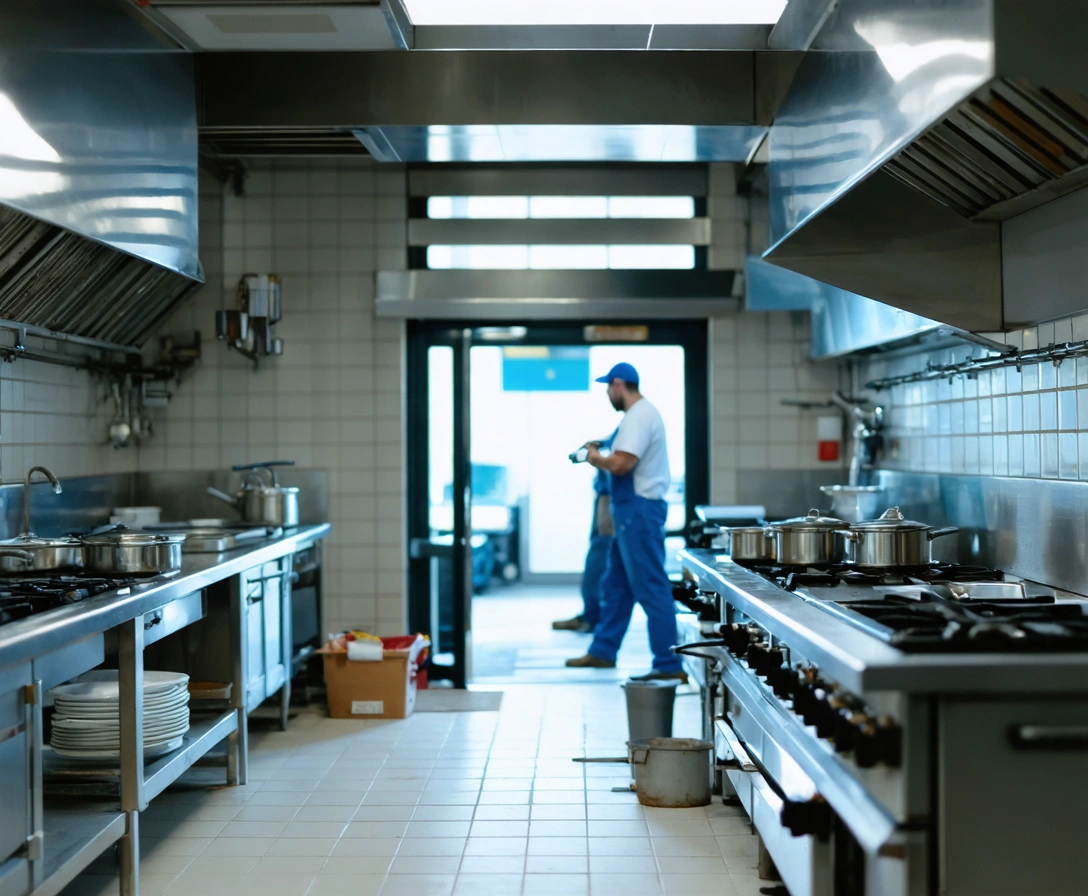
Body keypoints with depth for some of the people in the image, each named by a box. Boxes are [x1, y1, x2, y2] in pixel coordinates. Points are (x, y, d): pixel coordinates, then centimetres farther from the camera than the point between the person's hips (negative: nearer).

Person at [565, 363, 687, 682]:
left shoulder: (639, 416, -17)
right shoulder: (640, 413, 17)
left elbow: (621, 464, -24)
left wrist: (596, 458, -7)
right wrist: (602, 457, 9)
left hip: (639, 511, -11)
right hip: (633, 511, 11)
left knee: (651, 588, -9)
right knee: (616, 584, 18)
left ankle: (669, 665, -7)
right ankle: (602, 651, 29)